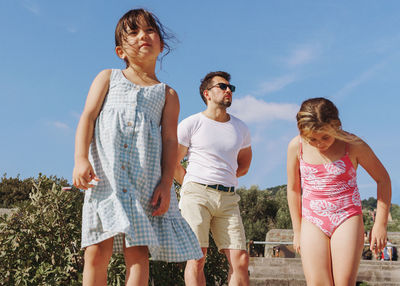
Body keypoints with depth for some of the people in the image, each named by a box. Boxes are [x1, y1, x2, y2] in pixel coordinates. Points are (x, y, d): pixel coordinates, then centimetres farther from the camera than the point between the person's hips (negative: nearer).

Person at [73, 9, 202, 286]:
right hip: (105, 171, 0)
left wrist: (166, 183, -5)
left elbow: (170, 140, 8)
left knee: (138, 251, -7)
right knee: (97, 250, -6)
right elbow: (88, 116, 7)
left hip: (145, 176, 0)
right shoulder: (108, 78, 19)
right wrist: (81, 158, -8)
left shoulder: (167, 94, 16)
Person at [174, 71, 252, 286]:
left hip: (228, 198, 4)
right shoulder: (191, 124, 5)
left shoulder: (240, 129, 18)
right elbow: (172, 164, 7)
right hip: (196, 195, -4)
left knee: (240, 260, -7)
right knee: (197, 258, -11)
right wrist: (194, 187, 8)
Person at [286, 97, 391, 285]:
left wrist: (380, 224, 1)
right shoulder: (296, 146, -2)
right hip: (312, 222, 2)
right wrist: (297, 230, 14)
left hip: (347, 220, -2)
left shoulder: (353, 145, -7)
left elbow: (382, 179, 4)